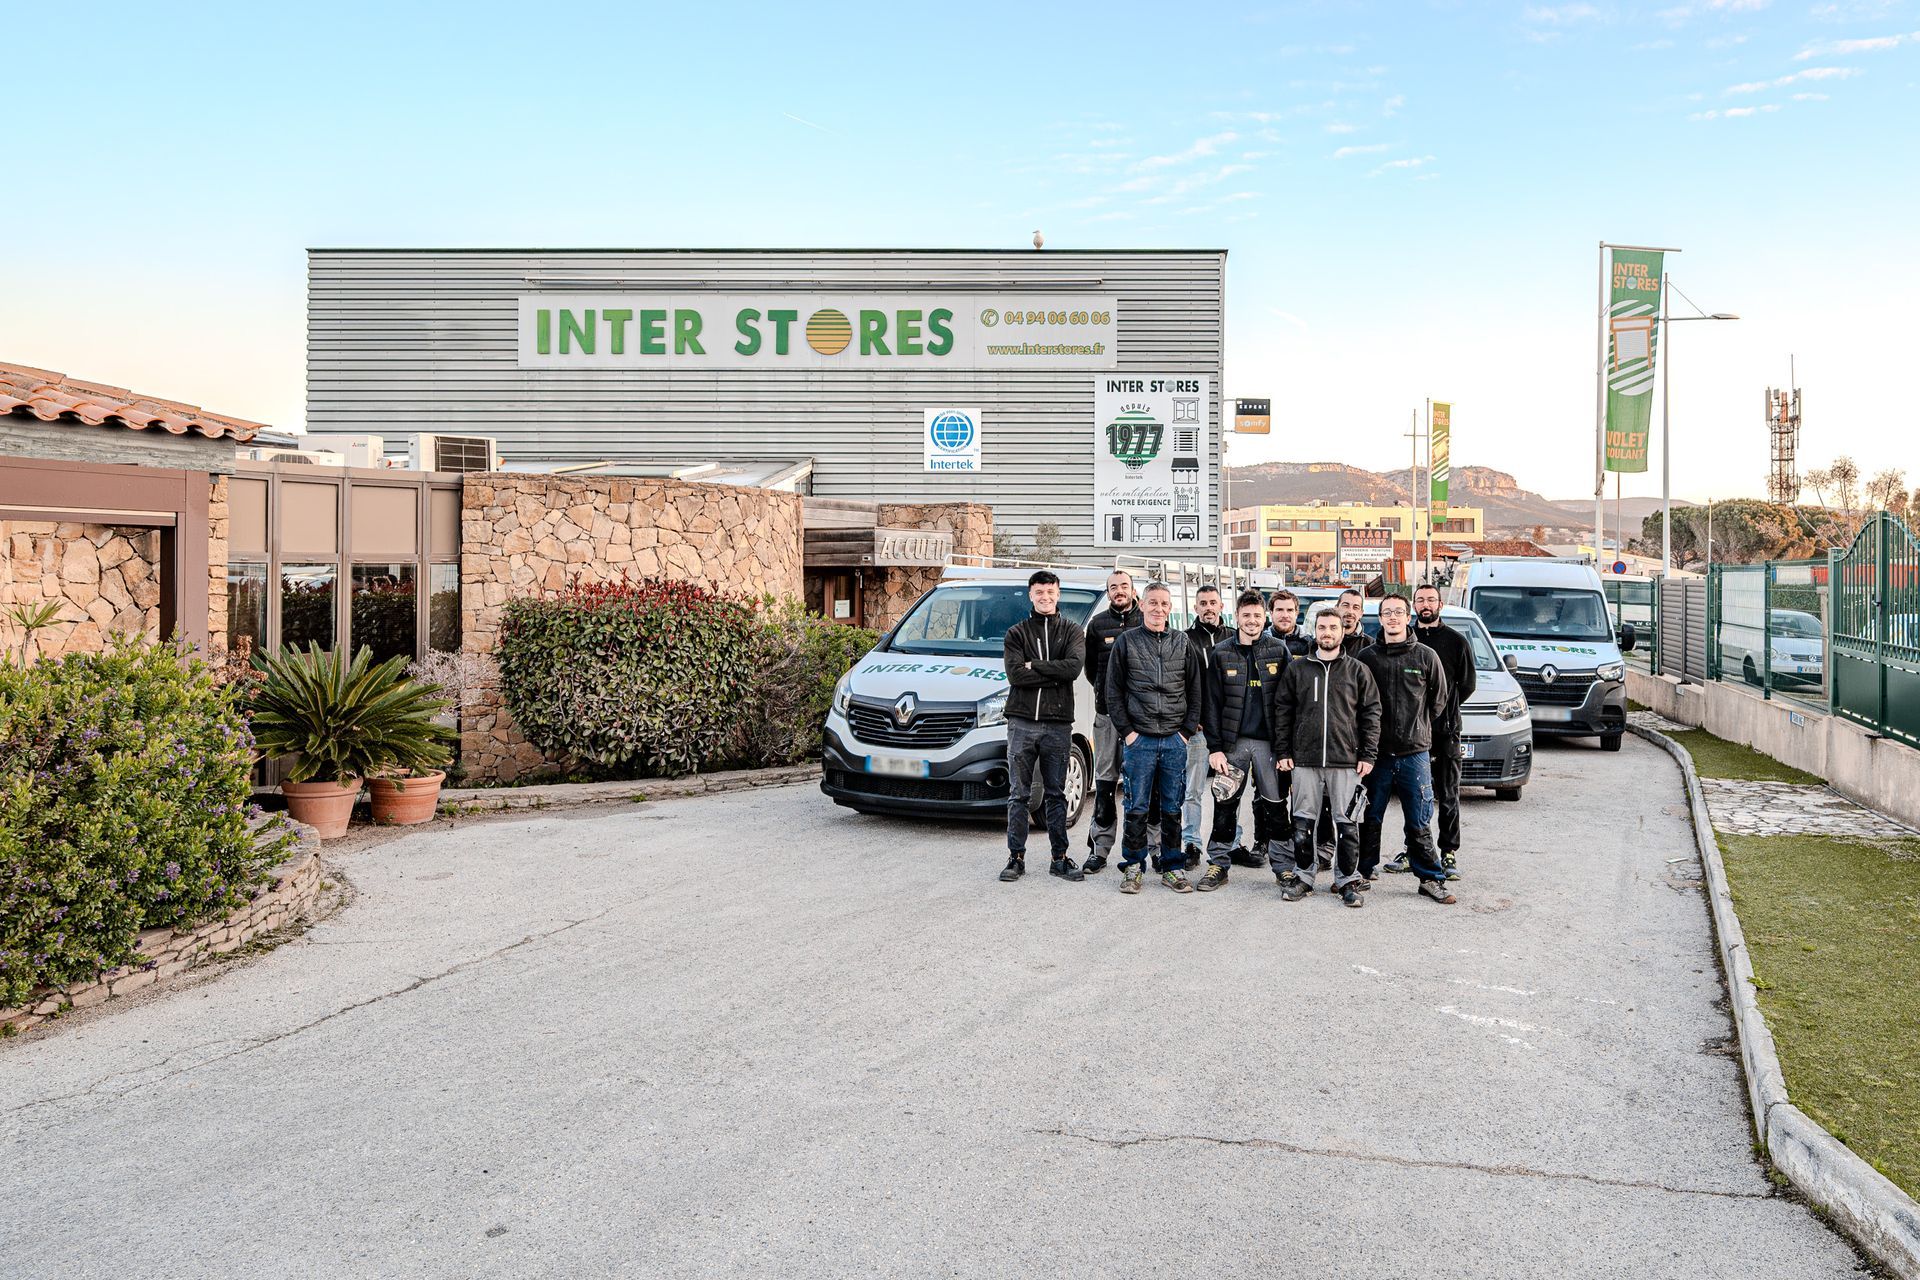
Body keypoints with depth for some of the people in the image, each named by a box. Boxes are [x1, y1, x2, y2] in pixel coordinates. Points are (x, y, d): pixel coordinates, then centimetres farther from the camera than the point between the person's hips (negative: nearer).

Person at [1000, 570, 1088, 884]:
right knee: (1018, 795, 3)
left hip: (1058, 723, 0)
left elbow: (1074, 666, -11)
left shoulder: (1072, 632, 8)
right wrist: (1055, 675, -11)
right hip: (1022, 722, 0)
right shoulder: (1017, 633, 7)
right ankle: (1016, 858, 9)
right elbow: (1015, 674, -8)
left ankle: (1060, 858, 14)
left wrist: (1034, 665, -11)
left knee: (1056, 795, 8)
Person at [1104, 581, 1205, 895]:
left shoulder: (1183, 643, 8)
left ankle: (1172, 867, 14)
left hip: (1175, 740, 2)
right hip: (1139, 739, -2)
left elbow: (1195, 690, 10)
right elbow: (1113, 692, 3)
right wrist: (1126, 730, -4)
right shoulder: (1126, 642, 3)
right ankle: (1133, 867, 11)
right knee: (1137, 808, 1)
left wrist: (1188, 730, 1)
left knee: (1172, 808, 6)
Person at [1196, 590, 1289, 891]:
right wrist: (1214, 747, -5)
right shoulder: (1222, 653, 3)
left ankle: (1284, 865, 10)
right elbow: (1213, 703, 2)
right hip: (1233, 742, 1)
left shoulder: (1278, 651, 3)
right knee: (1225, 804, 4)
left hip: (1269, 741, 0)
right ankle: (1218, 863, 13)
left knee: (1275, 806, 2)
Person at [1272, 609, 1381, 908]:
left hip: (1346, 761, -1)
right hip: (1304, 760, 1)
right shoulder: (1296, 669, 8)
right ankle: (1302, 877, 17)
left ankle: (1348, 880, 12)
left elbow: (1372, 712, 4)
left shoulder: (1357, 670, 6)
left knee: (1347, 825, 2)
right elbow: (1282, 711, 9)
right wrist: (1283, 751, 2)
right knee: (1303, 823, 5)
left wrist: (1368, 755, -2)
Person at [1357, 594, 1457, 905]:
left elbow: (1439, 699, 12)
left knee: (1419, 823, 3)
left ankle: (1431, 878, 11)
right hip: (1376, 752, 1)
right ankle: (1364, 872, 17)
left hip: (1415, 752, -1)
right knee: (1370, 819, 6)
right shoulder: (1367, 658, 3)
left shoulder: (1426, 656, 3)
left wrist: (1417, 728, 10)